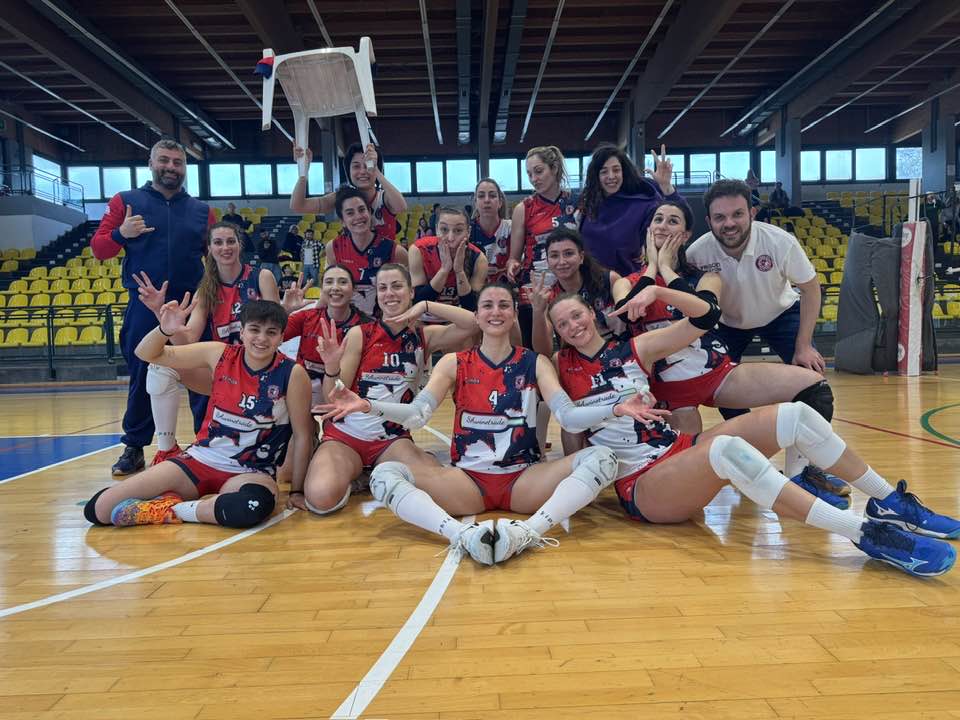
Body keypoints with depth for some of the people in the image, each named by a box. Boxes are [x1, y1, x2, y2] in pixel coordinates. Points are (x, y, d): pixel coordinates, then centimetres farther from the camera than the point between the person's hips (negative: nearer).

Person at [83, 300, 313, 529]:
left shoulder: (292, 374, -13)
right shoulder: (220, 354, -5)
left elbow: (302, 437, -7)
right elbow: (147, 354, 2)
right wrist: (164, 330, -20)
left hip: (251, 473, -2)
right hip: (200, 460, 3)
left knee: (256, 505, -41)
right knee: (98, 510, -7)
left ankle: (173, 510, -16)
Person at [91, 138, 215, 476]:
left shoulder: (202, 211, 12)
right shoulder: (126, 202, 8)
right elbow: (98, 248, 4)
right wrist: (121, 234, -16)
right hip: (144, 307, 0)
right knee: (141, 379, 7)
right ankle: (134, 448, 19)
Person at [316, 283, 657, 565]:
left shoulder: (535, 363, 6)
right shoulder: (454, 363, 5)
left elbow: (569, 417, -7)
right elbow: (417, 415, -8)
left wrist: (614, 409, -27)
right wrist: (367, 406, -26)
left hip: (524, 480, 1)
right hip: (468, 480, 0)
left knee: (602, 458, -24)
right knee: (385, 474, -24)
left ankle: (530, 531, -41)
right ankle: (461, 535, -44)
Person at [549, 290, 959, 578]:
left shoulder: (634, 349, 8)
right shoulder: (562, 368, 2)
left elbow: (706, 315, 6)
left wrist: (656, 292, -8)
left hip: (680, 451, 6)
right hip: (643, 487, -5)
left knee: (796, 416, -11)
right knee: (727, 449, -38)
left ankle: (890, 503, 0)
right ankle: (868, 534, -38)